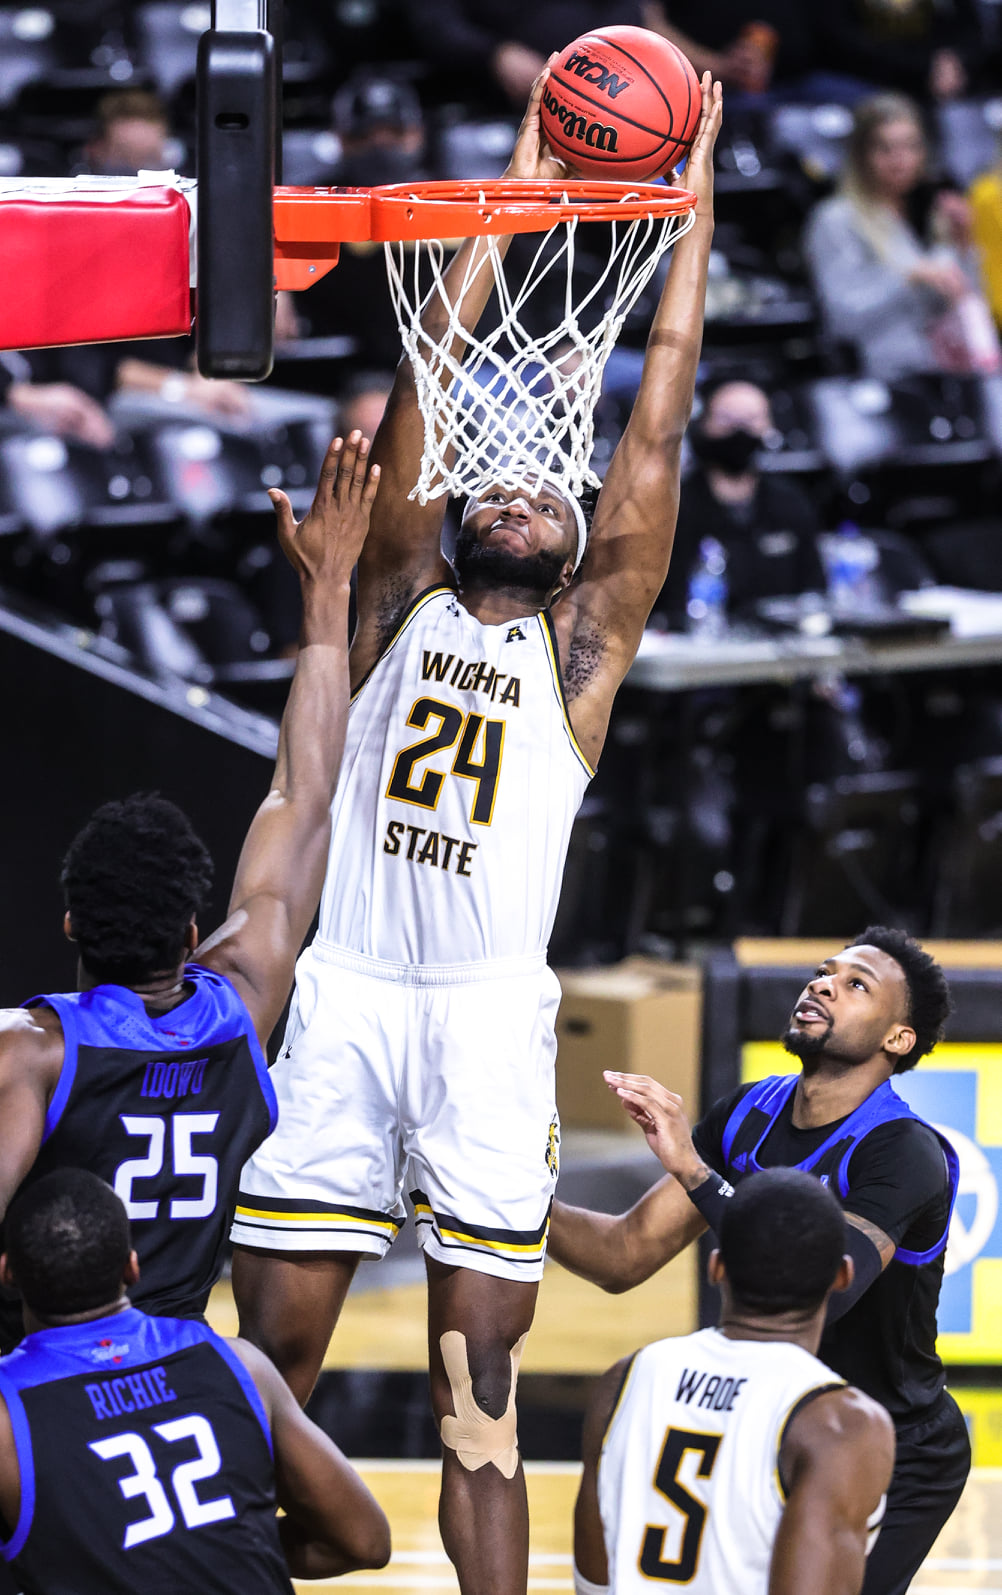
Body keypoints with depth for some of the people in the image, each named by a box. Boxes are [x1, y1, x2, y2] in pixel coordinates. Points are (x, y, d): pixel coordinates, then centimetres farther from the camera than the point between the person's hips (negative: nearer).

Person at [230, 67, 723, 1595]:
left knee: (481, 1385, -1)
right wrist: (516, 194, 15)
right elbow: (428, 378, 14)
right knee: (269, 1364, -1)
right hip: (345, 997, 1)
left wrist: (694, 195, 12)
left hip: (487, 1014, -1)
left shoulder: (582, 643, 14)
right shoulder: (403, 602, 17)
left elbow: (657, 422, 11)